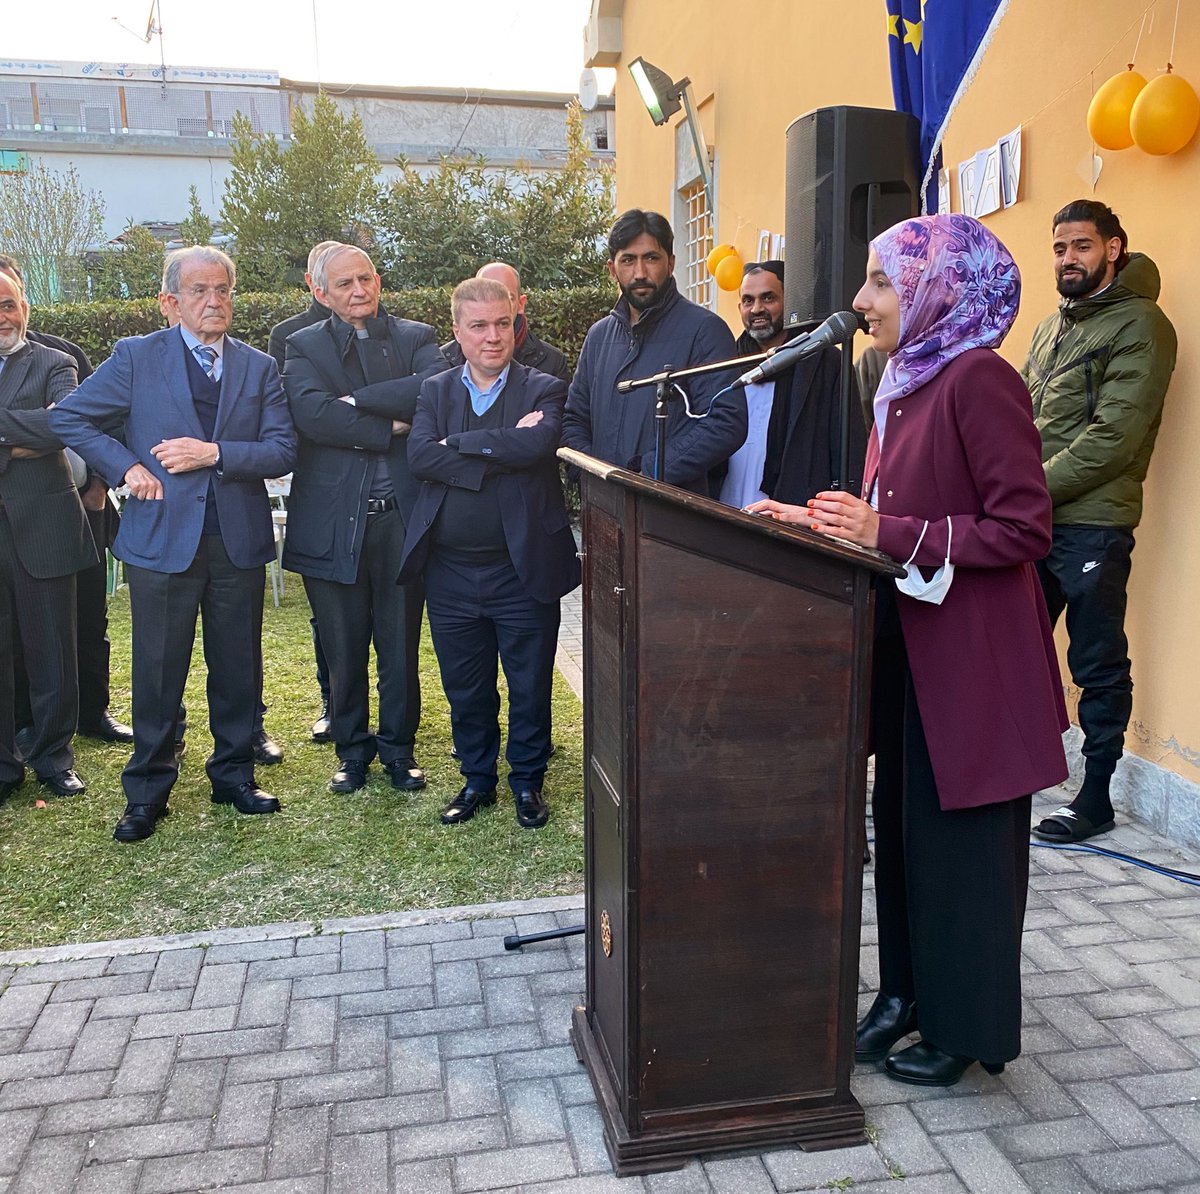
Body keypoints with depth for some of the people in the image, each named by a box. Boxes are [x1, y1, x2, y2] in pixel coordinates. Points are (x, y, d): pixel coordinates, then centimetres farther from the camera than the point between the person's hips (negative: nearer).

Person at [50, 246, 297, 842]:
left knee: (238, 669, 11)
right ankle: (147, 792, 21)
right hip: (162, 539, -2)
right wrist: (126, 466, -8)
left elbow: (283, 450, -1)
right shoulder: (136, 356, 2)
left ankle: (234, 775, 28)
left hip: (239, 541, 2)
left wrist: (215, 452, -14)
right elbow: (68, 418, 3)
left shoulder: (259, 367, 7)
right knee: (157, 673, 5)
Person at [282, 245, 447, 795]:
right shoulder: (304, 347, 5)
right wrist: (390, 426, -14)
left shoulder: (417, 338, 7)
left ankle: (399, 748, 28)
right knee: (343, 650, 11)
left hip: (403, 517, 0)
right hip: (334, 520, 0)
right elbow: (313, 416, -14)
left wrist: (354, 399, -13)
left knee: (401, 647, 10)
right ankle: (352, 749, 29)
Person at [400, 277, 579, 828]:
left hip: (523, 570, -2)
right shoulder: (435, 390, 7)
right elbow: (419, 457, -10)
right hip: (450, 572, 3)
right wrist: (501, 450, -17)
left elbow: (538, 443, -22)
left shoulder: (543, 389, -1)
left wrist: (457, 443, -14)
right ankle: (477, 779, 34)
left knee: (530, 688, 10)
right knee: (465, 690, 15)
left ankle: (528, 782, 29)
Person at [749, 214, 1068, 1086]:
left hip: (971, 653, -8)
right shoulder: (908, 381, 12)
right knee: (903, 825, 16)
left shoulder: (979, 379, -16)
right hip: (909, 646, 8)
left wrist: (890, 534, -23)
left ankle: (969, 1028, 23)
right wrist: (827, 520, 1)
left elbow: (1024, 529, -20)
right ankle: (908, 992, 33)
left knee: (962, 839, 5)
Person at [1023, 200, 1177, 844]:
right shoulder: (1051, 325, 19)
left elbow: (1113, 437, -15)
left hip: (1092, 524, -7)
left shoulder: (1139, 325, -6)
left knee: (1098, 664, 1)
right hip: (1034, 521, 7)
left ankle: (1095, 796, 11)